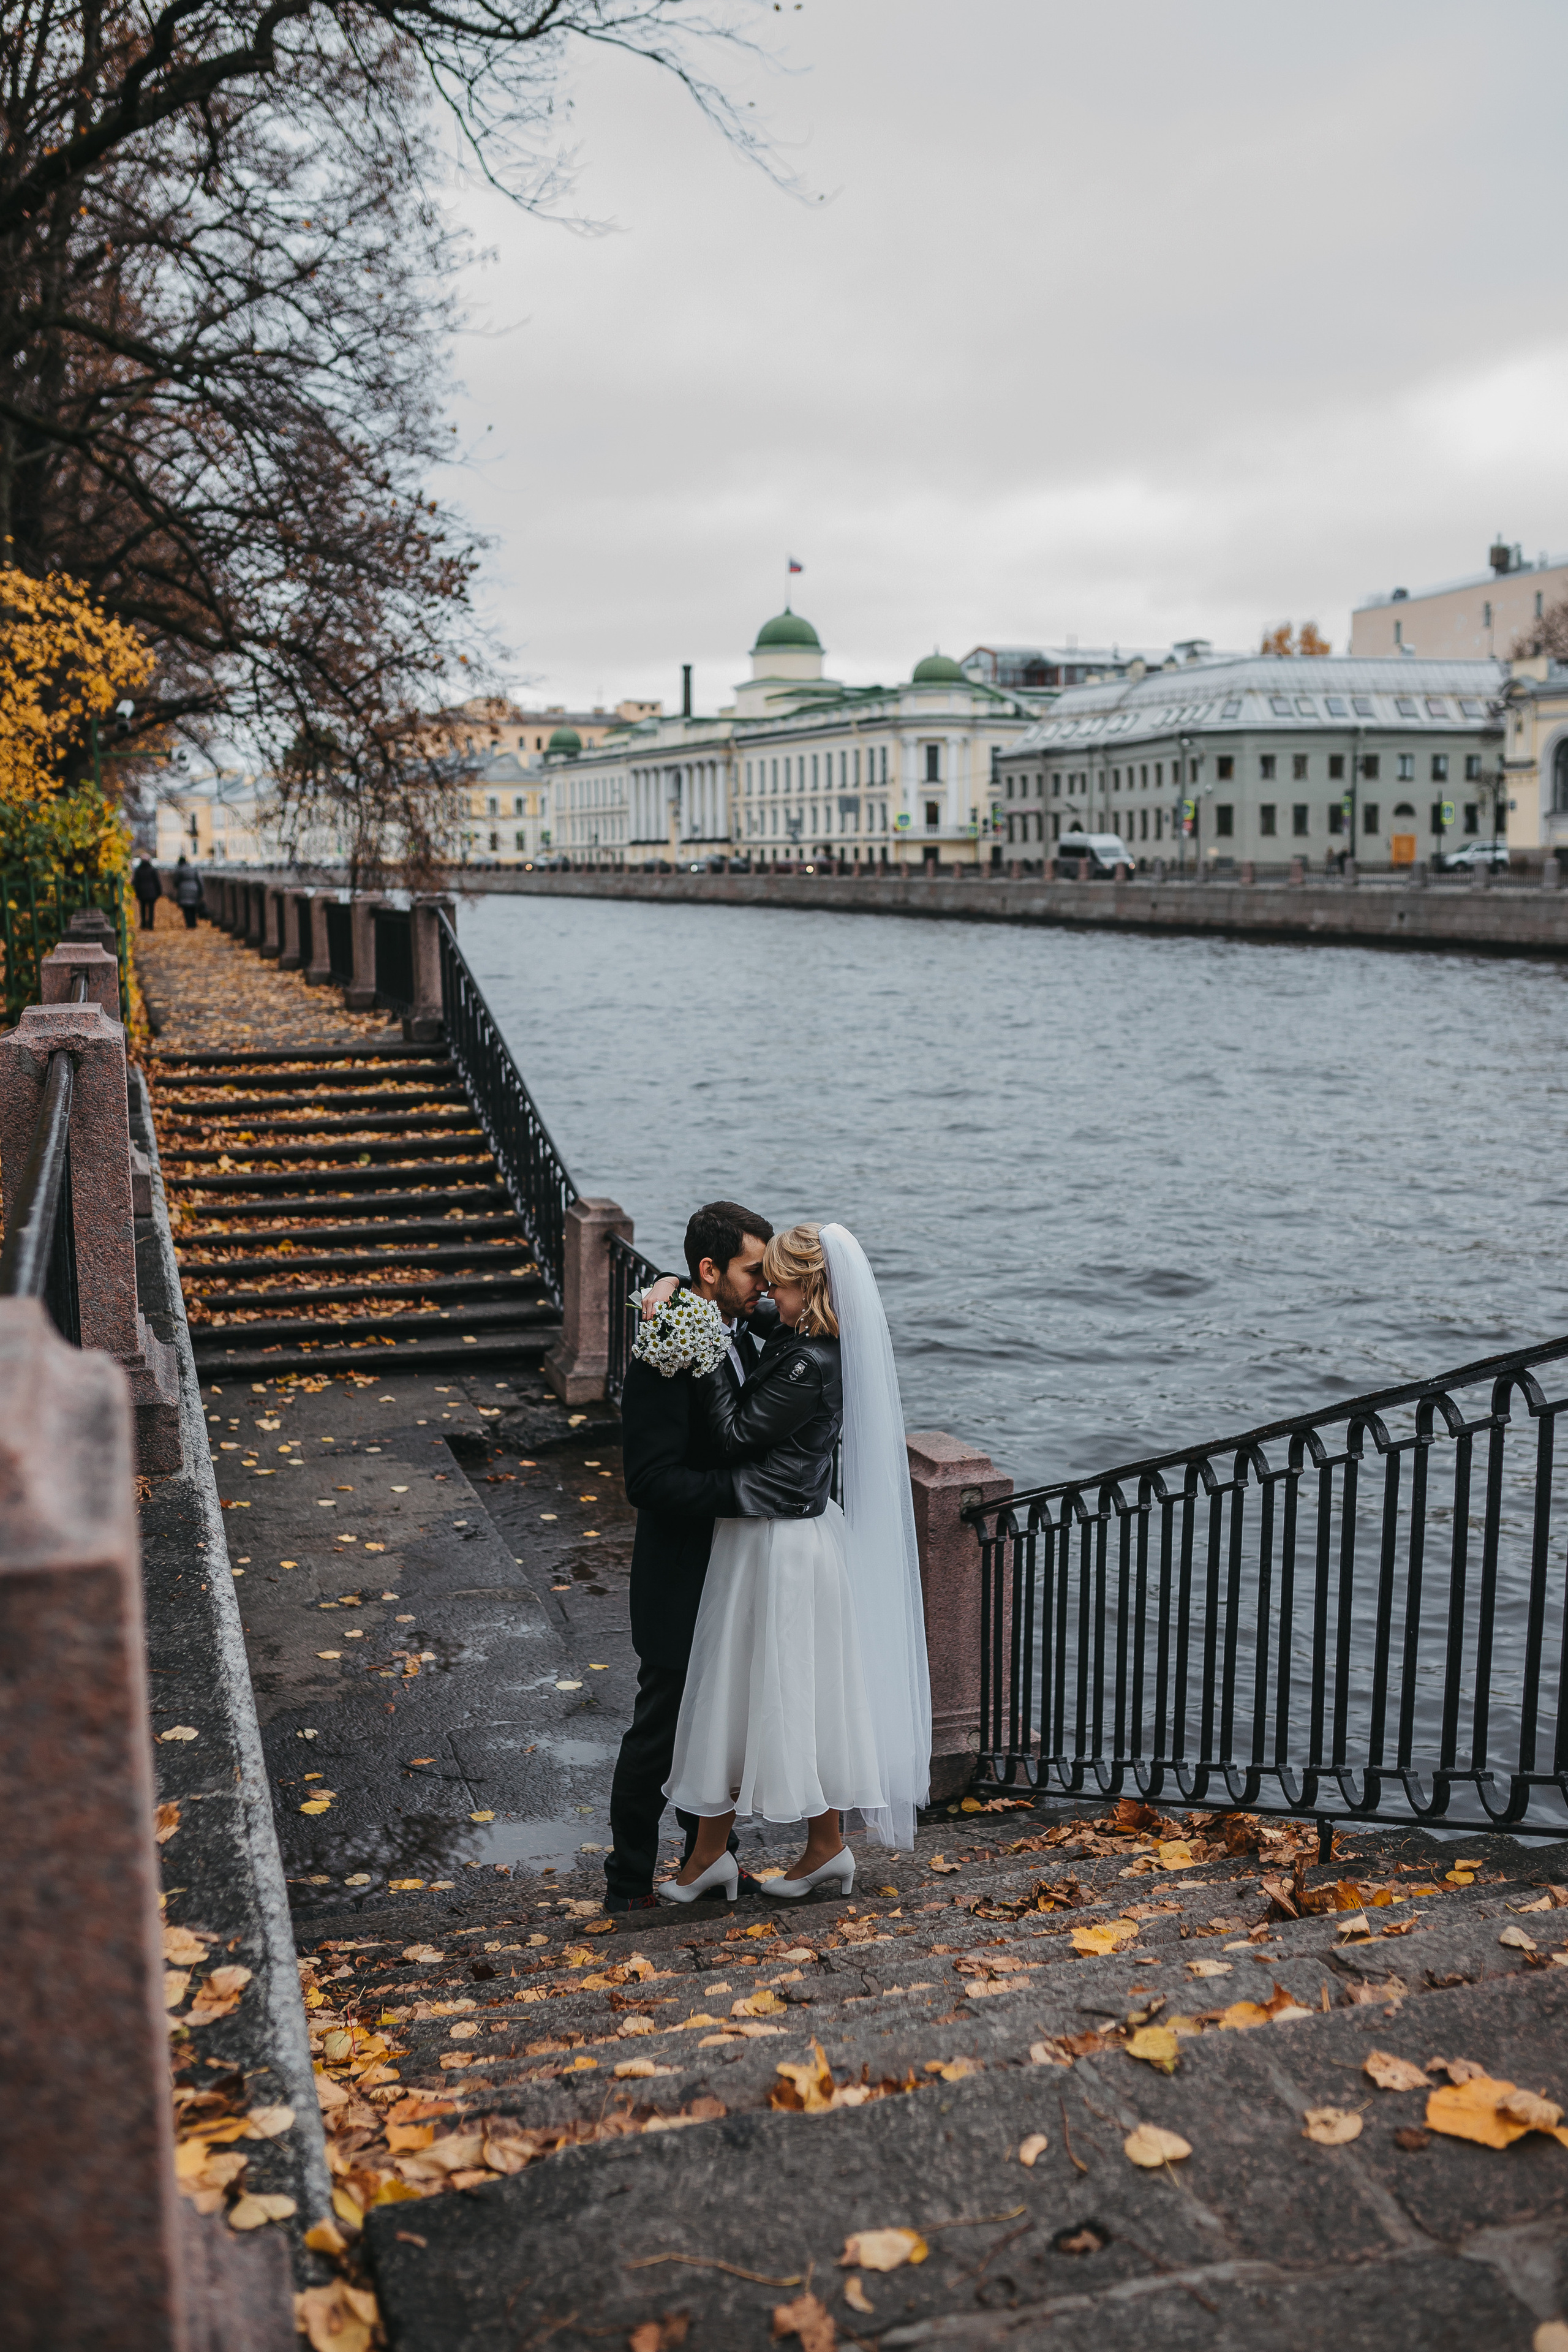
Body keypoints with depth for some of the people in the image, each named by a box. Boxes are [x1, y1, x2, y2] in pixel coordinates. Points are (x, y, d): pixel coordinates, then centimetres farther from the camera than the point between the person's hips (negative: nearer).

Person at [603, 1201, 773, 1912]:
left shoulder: (738, 1338, 5)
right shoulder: (664, 1359, -23)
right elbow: (652, 1481, -27)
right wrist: (747, 1489, -28)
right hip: (681, 1587, -8)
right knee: (658, 1733, 6)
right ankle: (629, 1884, 22)